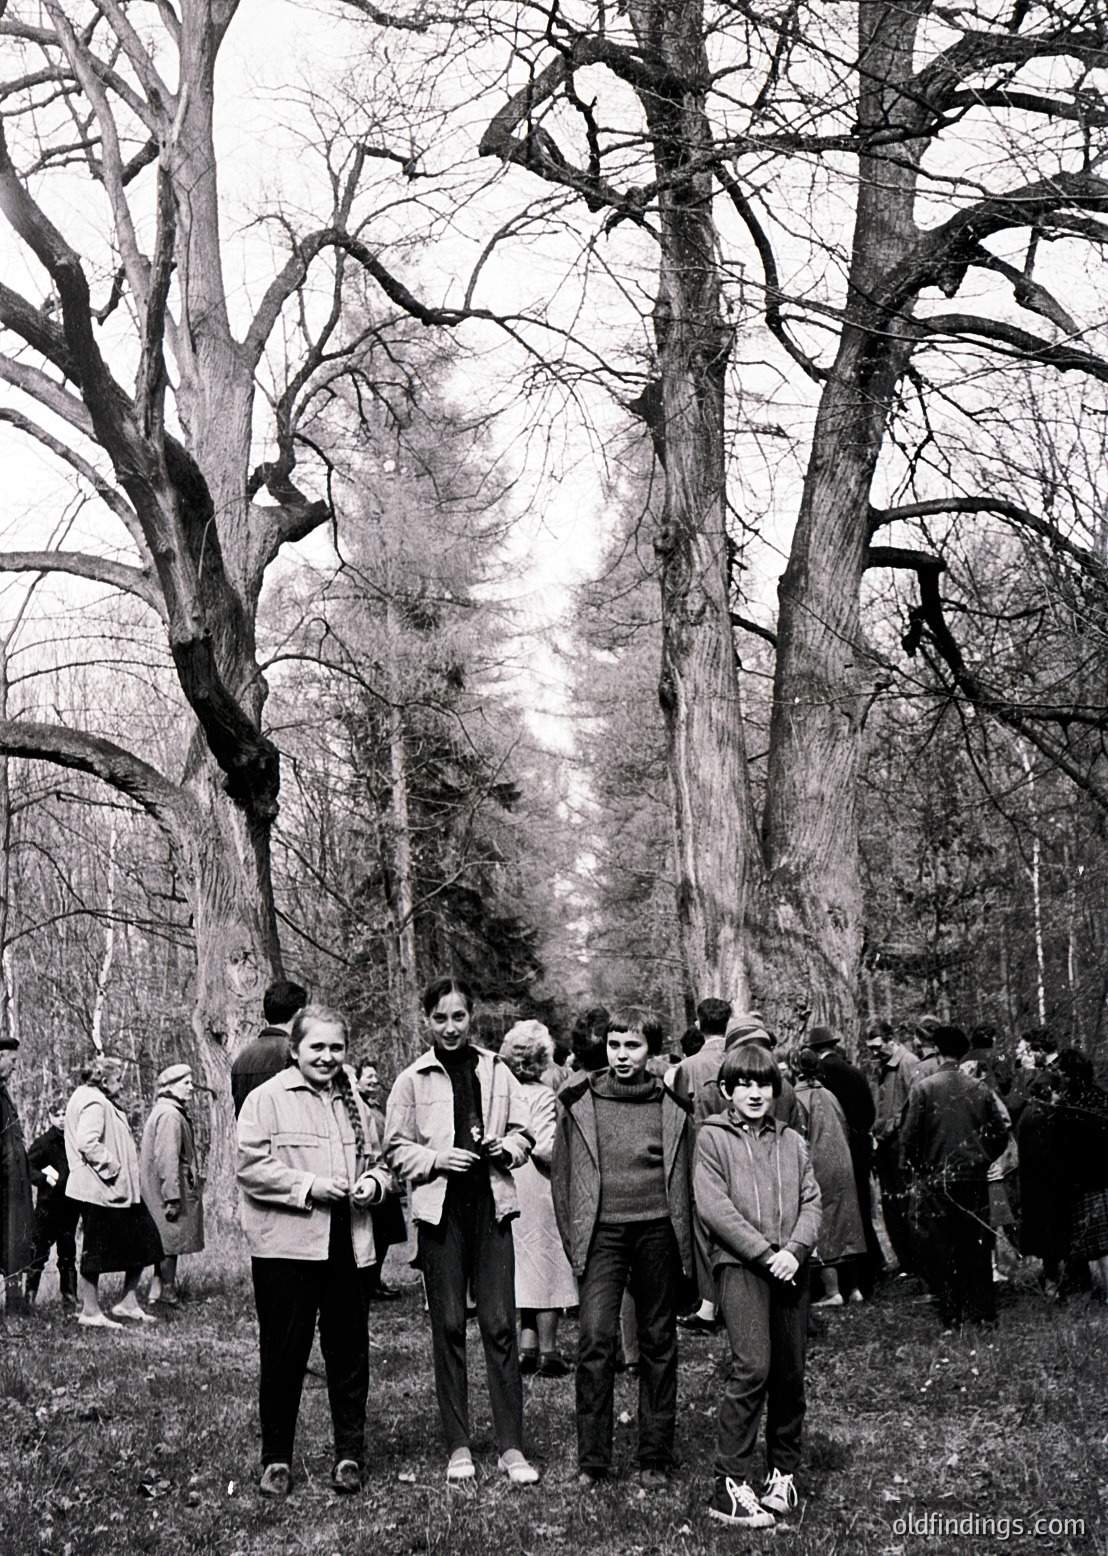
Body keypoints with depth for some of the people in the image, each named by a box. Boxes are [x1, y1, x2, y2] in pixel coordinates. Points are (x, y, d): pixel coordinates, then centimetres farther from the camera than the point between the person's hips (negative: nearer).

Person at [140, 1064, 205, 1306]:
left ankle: (158, 1291, 20)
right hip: (166, 1188, -11)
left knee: (167, 1241, 15)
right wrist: (172, 1197, -24)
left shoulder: (169, 1112, 16)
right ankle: (167, 1294, 2)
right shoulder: (170, 1115, -17)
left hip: (158, 1190, 11)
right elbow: (167, 1158, -23)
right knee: (171, 1240, -3)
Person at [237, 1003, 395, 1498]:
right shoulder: (267, 1098, -1)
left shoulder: (354, 1101, 16)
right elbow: (252, 1167, -9)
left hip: (347, 1246, 5)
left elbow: (377, 1160, 23)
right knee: (283, 1355, 3)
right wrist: (310, 1186, -16)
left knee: (349, 1352, 7)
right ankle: (276, 1461, 15)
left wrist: (373, 1183, 1)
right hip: (285, 1246, -4)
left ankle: (350, 1456, 18)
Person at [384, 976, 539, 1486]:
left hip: (490, 1204, 1)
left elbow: (522, 1131, 15)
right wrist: (436, 1159, -12)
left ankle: (511, 1446, 6)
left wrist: (506, 1147, -6)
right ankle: (458, 1446, 15)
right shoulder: (412, 1080, 3)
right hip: (440, 1210, -1)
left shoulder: (497, 1072, 8)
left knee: (500, 1323, -2)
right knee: (448, 1326, 4)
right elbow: (397, 1150, 5)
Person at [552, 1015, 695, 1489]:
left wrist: (685, 1243, 4)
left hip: (659, 1232, 1)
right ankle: (591, 1460, 1)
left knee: (658, 1343, 7)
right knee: (595, 1339, -9)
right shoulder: (579, 1102, 5)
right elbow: (561, 1173, 8)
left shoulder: (672, 1107, 6)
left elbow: (687, 1178, 11)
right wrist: (572, 1239, 3)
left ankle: (655, 1459, 17)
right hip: (602, 1232, -1)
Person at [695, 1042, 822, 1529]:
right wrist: (764, 1253, -12)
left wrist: (794, 1251, -8)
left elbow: (811, 1201, 9)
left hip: (791, 1266, 5)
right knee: (752, 1366, -15)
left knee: (790, 1371, 6)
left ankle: (783, 1471, 24)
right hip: (739, 1262, -5)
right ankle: (730, 1485, -10)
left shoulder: (791, 1141, 17)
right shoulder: (712, 1137, 3)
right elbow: (713, 1206, -7)